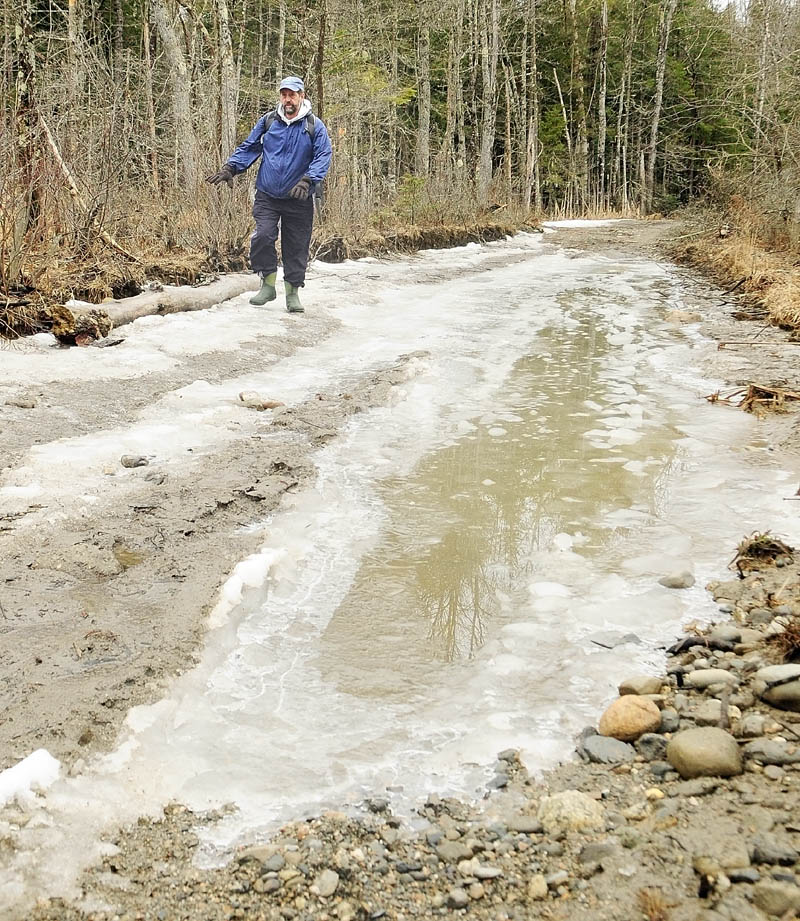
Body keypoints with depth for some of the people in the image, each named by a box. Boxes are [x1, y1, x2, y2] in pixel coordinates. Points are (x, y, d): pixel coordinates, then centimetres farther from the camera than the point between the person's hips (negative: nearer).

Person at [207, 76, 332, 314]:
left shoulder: (314, 126, -1)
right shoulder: (268, 121, 6)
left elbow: (323, 156, -7)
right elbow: (248, 147, 12)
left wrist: (307, 180, -23)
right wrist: (230, 167, -3)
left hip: (299, 200, -1)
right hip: (267, 196, 1)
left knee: (296, 246, 5)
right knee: (263, 236, -17)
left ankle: (293, 292, 19)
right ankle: (267, 284, -1)